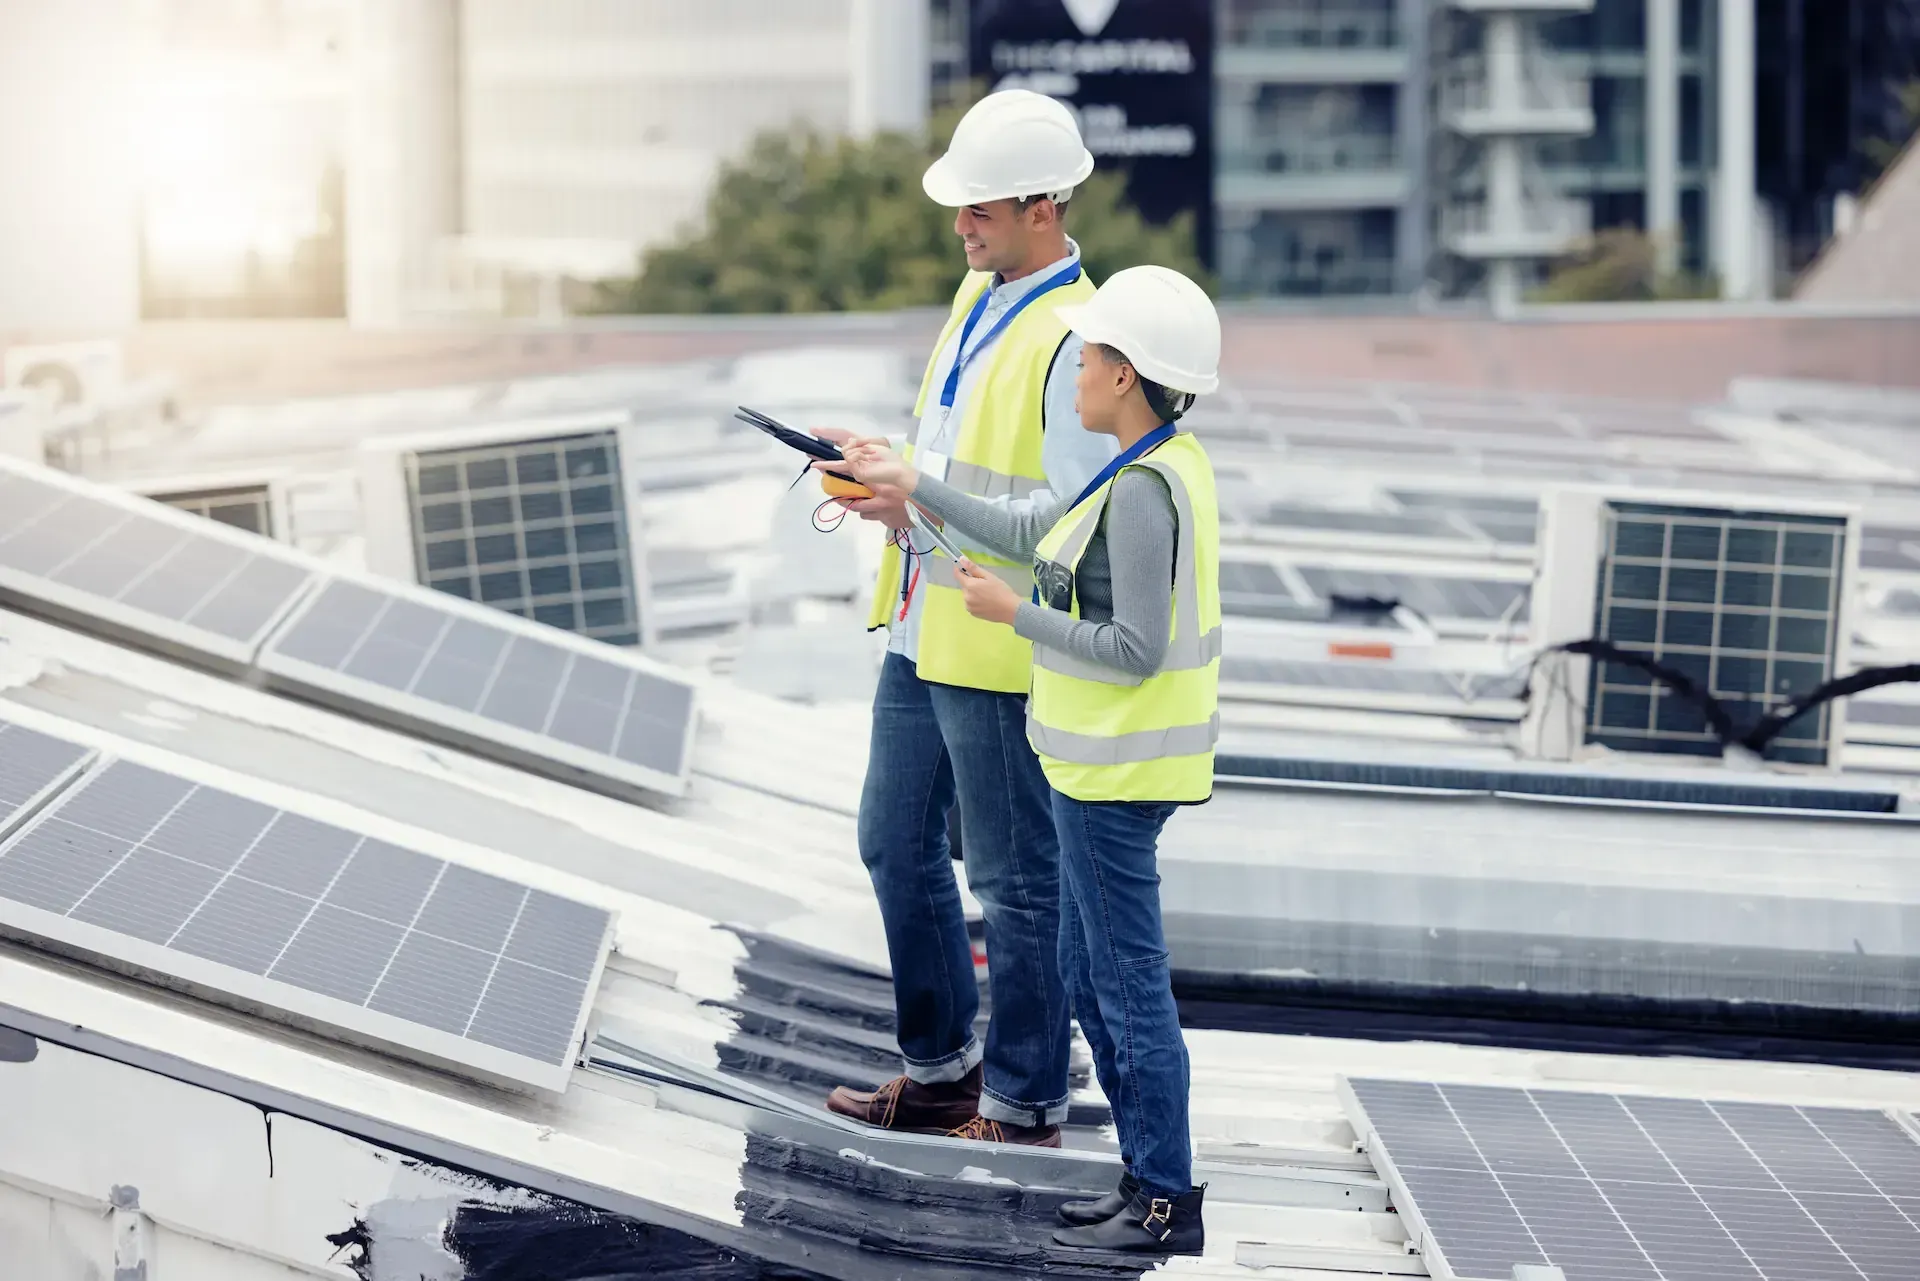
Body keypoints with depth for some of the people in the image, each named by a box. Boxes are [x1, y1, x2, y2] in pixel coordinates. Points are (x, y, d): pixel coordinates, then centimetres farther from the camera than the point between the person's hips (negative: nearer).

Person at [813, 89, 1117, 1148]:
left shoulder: (1071, 337, -19)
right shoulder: (979, 294, 10)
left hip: (1001, 651, -10)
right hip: (924, 632, 10)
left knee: (1013, 882, 2)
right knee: (896, 844, 19)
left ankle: (1023, 1108, 14)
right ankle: (941, 1070, 33)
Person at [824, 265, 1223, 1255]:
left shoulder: (1143, 493, -22)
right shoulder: (1161, 468, 10)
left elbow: (1135, 649, -24)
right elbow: (1027, 533, 19)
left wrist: (1013, 613, -14)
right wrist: (908, 485, 21)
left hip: (1118, 770, -10)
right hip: (1101, 763, 10)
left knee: (1129, 984, -2)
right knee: (1087, 972, 18)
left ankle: (1169, 1203, 5)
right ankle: (1148, 1176, 24)